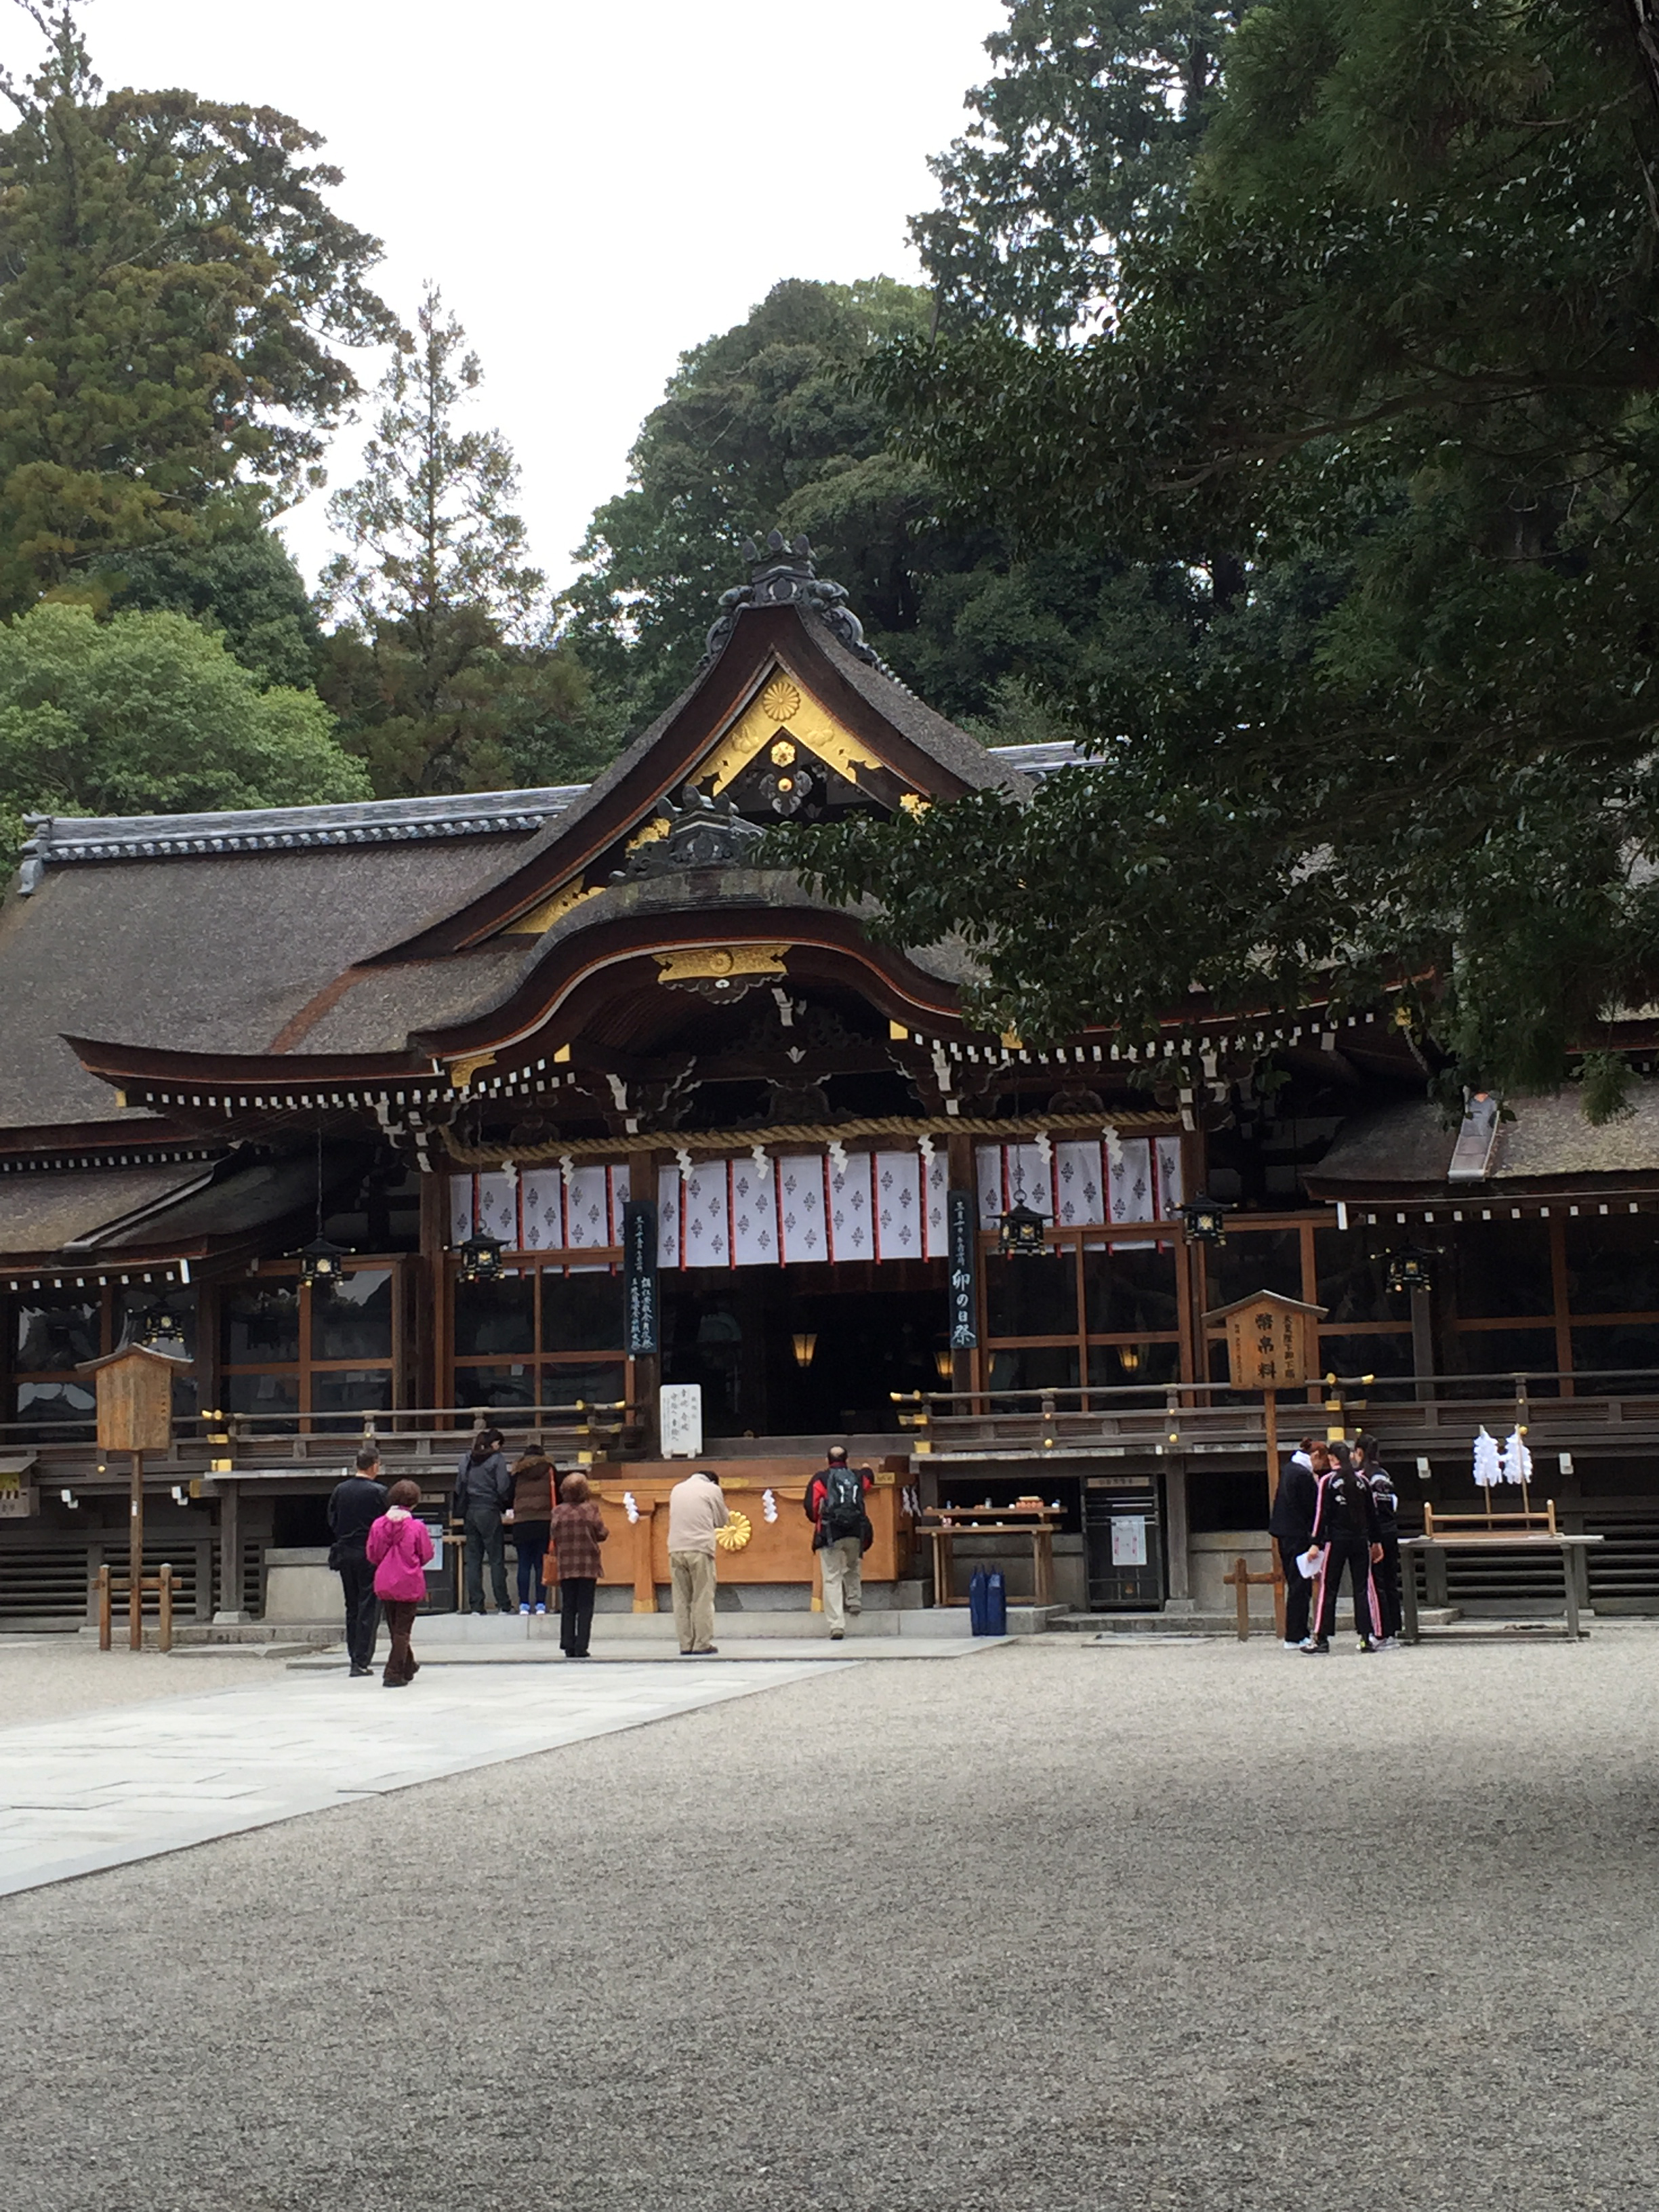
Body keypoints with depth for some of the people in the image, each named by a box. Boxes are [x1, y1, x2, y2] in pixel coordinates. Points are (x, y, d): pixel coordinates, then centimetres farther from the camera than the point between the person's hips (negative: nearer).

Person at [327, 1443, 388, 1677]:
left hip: (344, 1554, 5)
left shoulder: (339, 1491, 3)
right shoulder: (378, 1492, -11)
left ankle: (355, 1657, 16)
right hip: (369, 1556, -5)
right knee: (368, 1609, 0)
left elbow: (331, 1523, 7)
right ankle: (362, 1661, -3)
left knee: (352, 1608, 14)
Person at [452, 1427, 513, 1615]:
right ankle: (502, 1605, -2)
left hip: (470, 1513, 5)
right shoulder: (497, 1459, -4)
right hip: (489, 1512, -5)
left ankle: (475, 1605, 3)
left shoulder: (467, 1459, 12)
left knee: (473, 1560, 6)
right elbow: (503, 1488, -10)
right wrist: (506, 1504, 7)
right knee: (497, 1559, -1)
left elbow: (459, 1486, 12)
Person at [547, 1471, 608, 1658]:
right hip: (588, 1565, -2)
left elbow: (554, 1536, 2)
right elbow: (602, 1534, -5)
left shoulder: (558, 1511, -1)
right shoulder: (591, 1509, -7)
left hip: (566, 1566, 2)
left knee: (568, 1607, 8)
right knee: (585, 1607, 2)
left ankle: (568, 1646, 6)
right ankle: (581, 1647, -3)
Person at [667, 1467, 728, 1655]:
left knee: (681, 1599, 7)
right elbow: (722, 1521, 10)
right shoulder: (712, 1489, 5)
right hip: (700, 1548, -4)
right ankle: (703, 1644, -1)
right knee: (703, 1598, 1)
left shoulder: (677, 1489, 17)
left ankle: (686, 1644, 6)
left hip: (676, 1549, 4)